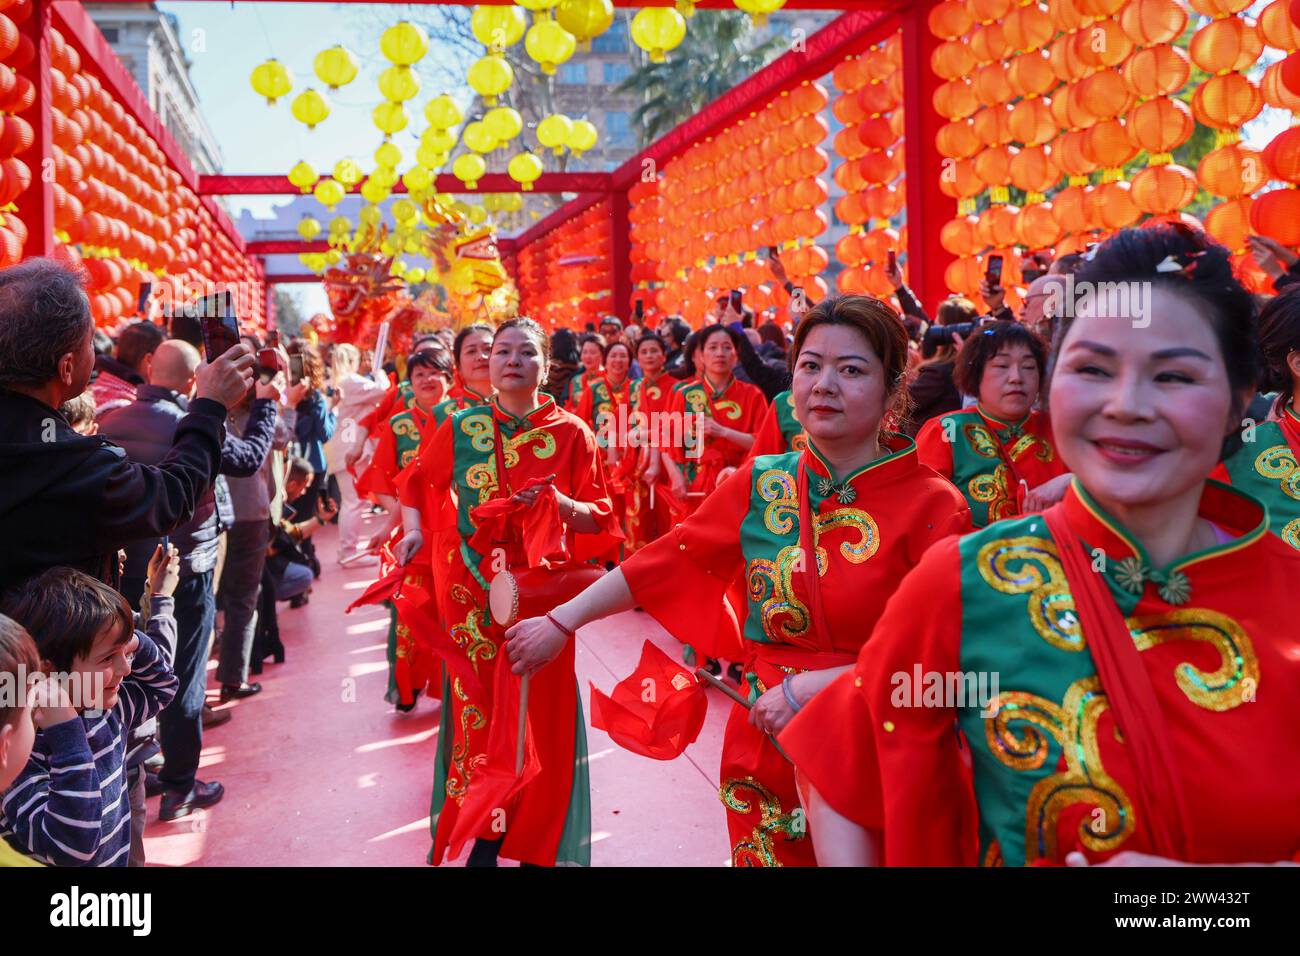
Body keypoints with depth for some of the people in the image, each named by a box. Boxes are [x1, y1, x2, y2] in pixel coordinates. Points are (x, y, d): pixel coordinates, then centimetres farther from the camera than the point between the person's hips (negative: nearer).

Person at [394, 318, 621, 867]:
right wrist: (415, 530, -1)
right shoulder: (460, 428, 2)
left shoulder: (571, 433, -3)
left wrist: (559, 503, -20)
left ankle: (538, 843, 25)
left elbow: (599, 517, -2)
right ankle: (484, 838, 23)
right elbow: (416, 485, 16)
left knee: (540, 714, 5)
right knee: (477, 712, 5)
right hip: (471, 594, 1)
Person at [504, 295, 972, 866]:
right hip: (762, 750, 3)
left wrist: (811, 688, -20)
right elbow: (668, 560, 4)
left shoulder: (933, 507, -12)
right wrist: (561, 623, 5)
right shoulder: (760, 484, -2)